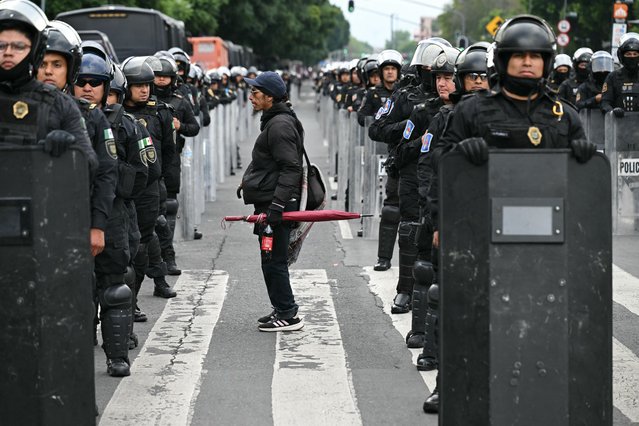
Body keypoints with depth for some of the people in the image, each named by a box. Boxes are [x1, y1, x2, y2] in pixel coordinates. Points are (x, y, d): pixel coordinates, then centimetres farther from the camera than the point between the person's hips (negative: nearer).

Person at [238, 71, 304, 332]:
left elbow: (290, 169, -23)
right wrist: (248, 184, 27)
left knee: (273, 261, -6)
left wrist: (277, 205, -27)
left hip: (275, 202, -11)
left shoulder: (280, 125, -16)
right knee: (273, 261, 15)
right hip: (268, 201, 11)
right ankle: (283, 310, 23)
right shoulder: (274, 122, 17)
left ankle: (287, 315, 0)